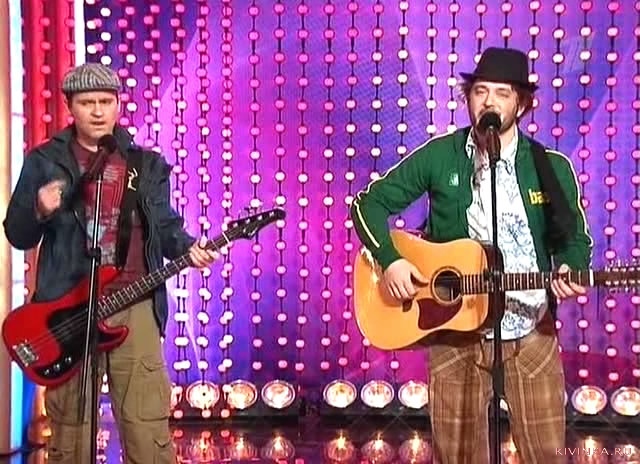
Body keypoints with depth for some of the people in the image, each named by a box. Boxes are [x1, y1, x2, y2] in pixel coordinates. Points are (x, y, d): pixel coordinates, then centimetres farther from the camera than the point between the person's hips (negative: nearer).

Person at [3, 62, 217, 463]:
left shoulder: (147, 164, 12)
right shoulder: (44, 161, 5)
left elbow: (164, 225, 11)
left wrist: (188, 248, -10)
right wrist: (39, 212, -17)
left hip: (135, 307, 1)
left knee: (149, 427, -2)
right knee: (69, 429, 7)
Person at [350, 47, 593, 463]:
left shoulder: (552, 167, 0)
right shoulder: (439, 156, -2)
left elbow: (575, 237, 9)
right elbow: (369, 202, 2)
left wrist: (570, 272, -14)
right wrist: (390, 260, -13)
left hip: (532, 334, 1)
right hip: (454, 332, 0)